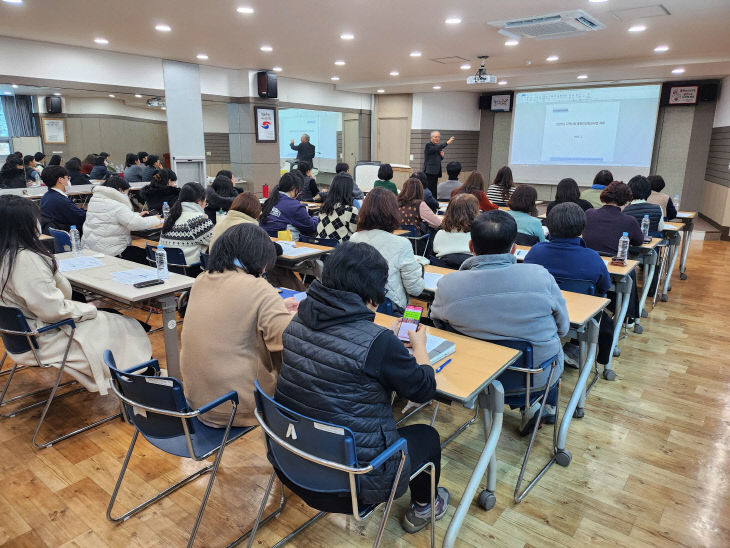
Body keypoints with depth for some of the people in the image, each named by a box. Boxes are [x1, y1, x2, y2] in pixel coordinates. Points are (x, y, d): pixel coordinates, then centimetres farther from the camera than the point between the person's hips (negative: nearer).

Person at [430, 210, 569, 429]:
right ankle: (549, 405, 46)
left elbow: (437, 322, 0)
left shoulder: (447, 285, -22)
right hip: (541, 375, 0)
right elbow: (563, 328, -7)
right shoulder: (540, 276, -24)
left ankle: (526, 406, 27)